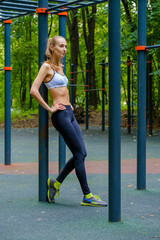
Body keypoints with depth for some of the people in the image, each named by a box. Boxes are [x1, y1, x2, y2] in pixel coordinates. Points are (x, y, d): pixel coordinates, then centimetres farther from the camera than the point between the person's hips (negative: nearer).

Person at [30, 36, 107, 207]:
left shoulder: (59, 67, 18)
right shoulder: (46, 66, -8)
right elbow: (33, 90, -18)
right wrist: (49, 109, -15)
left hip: (69, 113, 9)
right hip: (60, 114, -9)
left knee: (81, 153, 6)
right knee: (79, 154, -8)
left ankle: (56, 183, 20)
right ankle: (87, 196, -2)